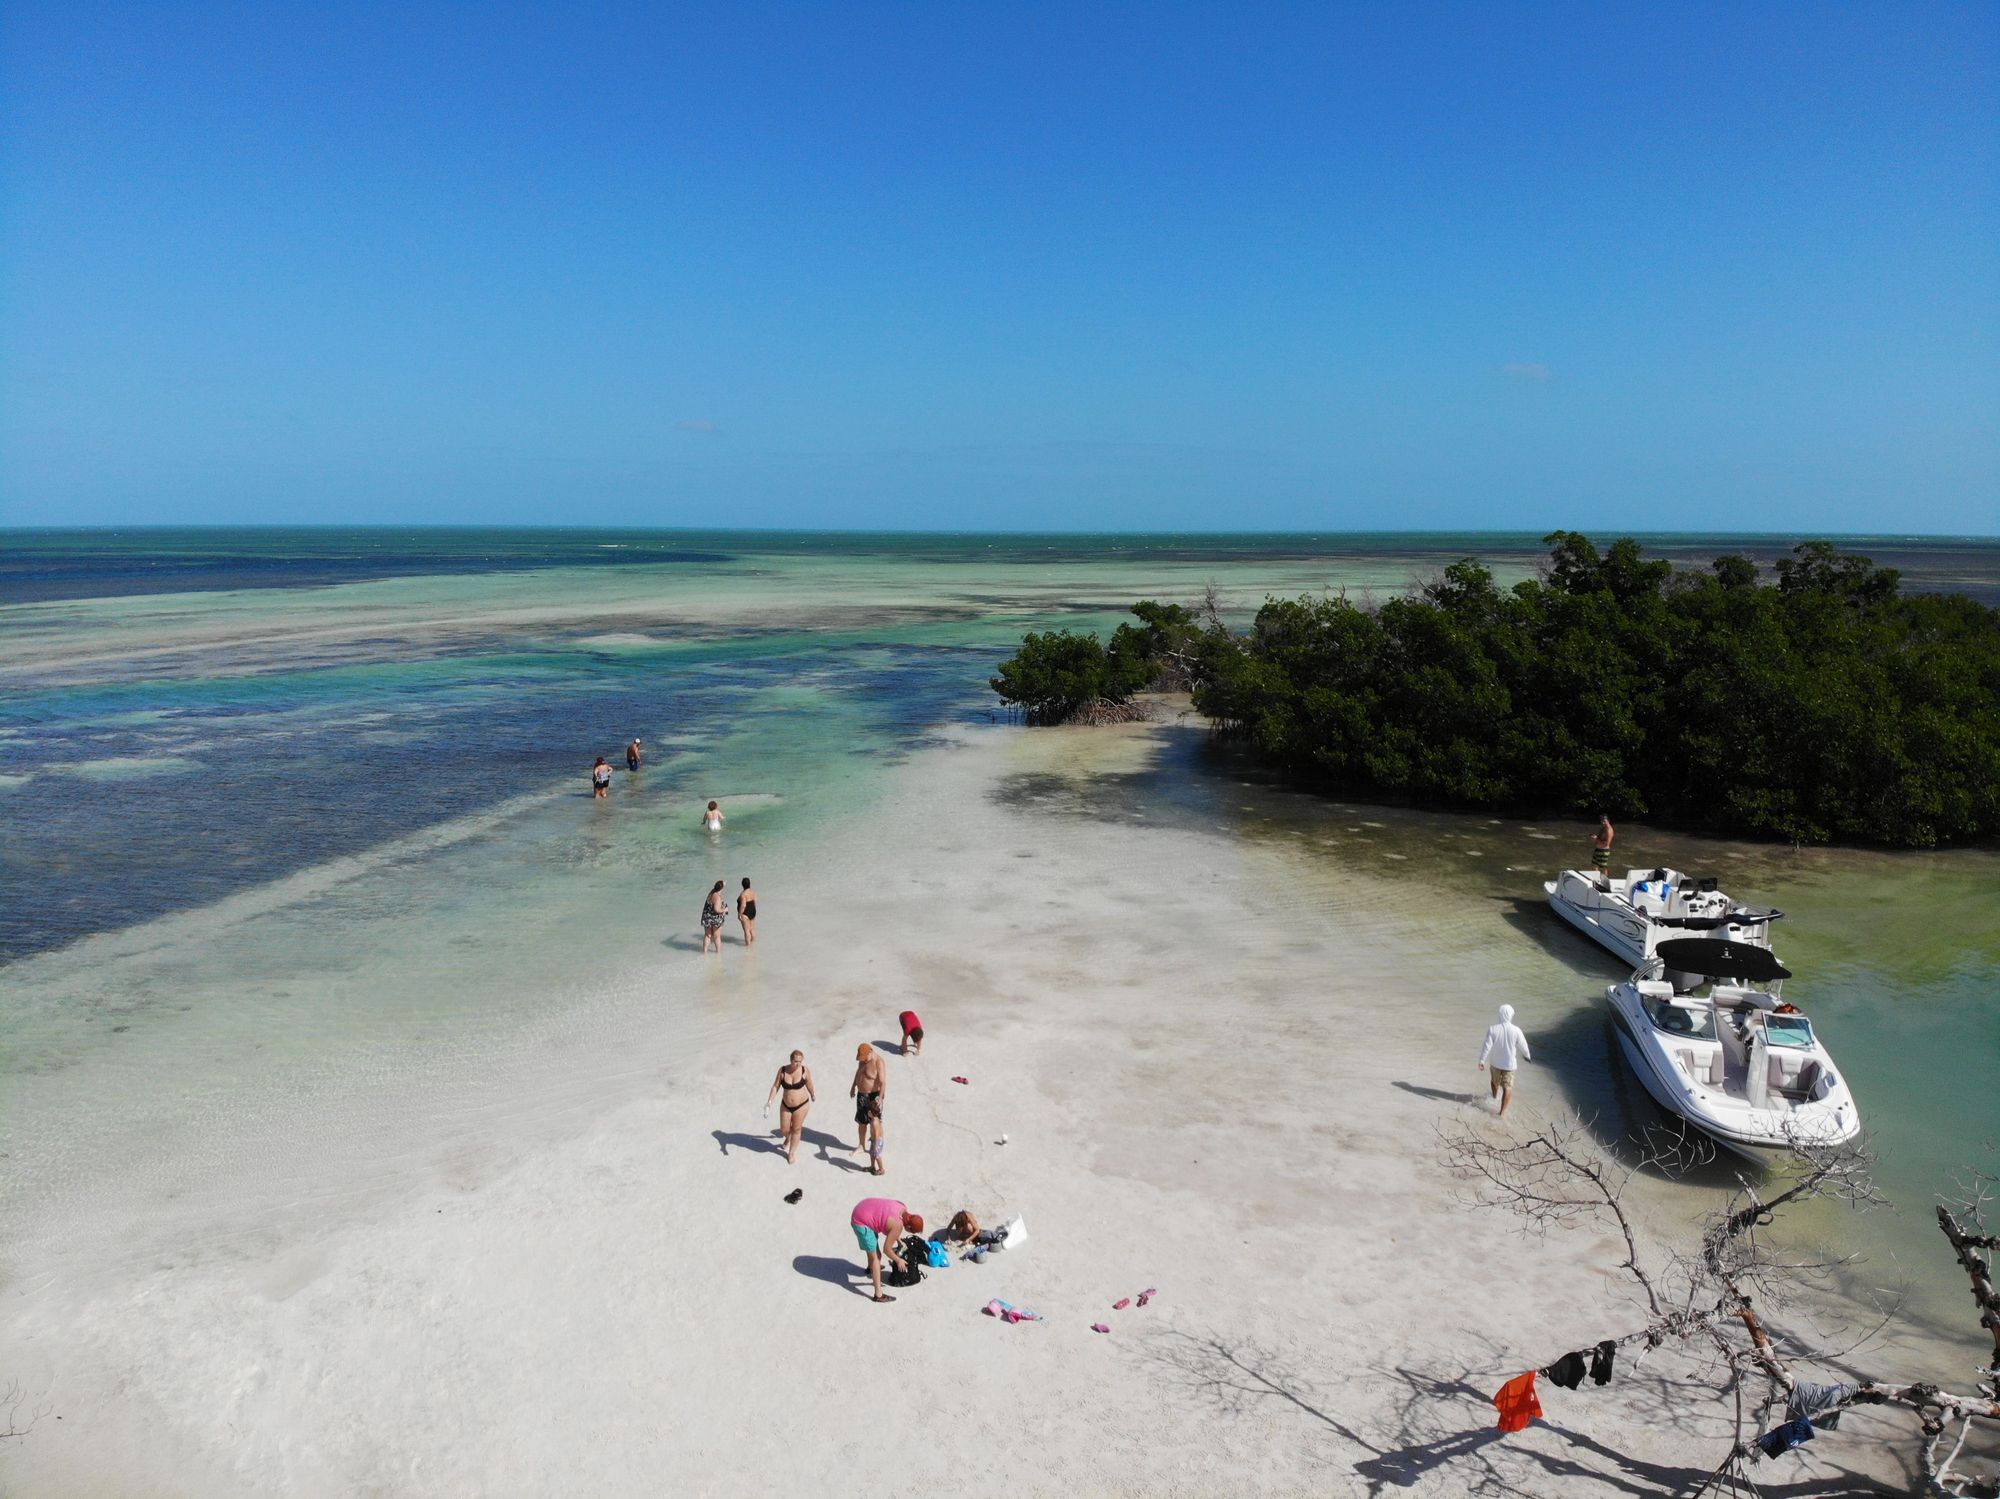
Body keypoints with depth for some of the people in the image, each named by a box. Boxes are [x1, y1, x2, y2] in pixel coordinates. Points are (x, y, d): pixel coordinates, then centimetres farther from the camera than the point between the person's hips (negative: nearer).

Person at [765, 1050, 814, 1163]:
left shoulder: (805, 1070, -18)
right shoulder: (782, 1070, -15)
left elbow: (809, 1085, -1)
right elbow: (776, 1086, -8)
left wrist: (813, 1096, 16)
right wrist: (769, 1101, -16)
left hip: (801, 1105, -2)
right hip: (786, 1105, 2)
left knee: (796, 1129, 10)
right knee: (784, 1130, 12)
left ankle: (792, 1153, 31)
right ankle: (788, 1138, 50)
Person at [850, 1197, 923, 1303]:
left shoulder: (903, 1209, 0)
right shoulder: (898, 1225, -23)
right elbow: (886, 1249, -14)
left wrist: (897, 1239, 18)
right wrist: (898, 1260, 1)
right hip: (861, 1222, -10)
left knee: (872, 1244, 34)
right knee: (876, 1256, -6)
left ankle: (871, 1268, 61)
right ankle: (879, 1295, -4)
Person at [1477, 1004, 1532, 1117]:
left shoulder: (1492, 1029, -19)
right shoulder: (1516, 1030, -20)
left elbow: (1487, 1046, -17)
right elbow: (1523, 1045, -7)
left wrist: (1482, 1060, -9)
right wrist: (1526, 1055, 14)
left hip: (1495, 1061, 2)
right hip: (1509, 1063, -2)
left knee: (1495, 1082, 28)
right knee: (1508, 1087, 8)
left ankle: (1495, 1097, 53)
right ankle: (1502, 1112, 7)